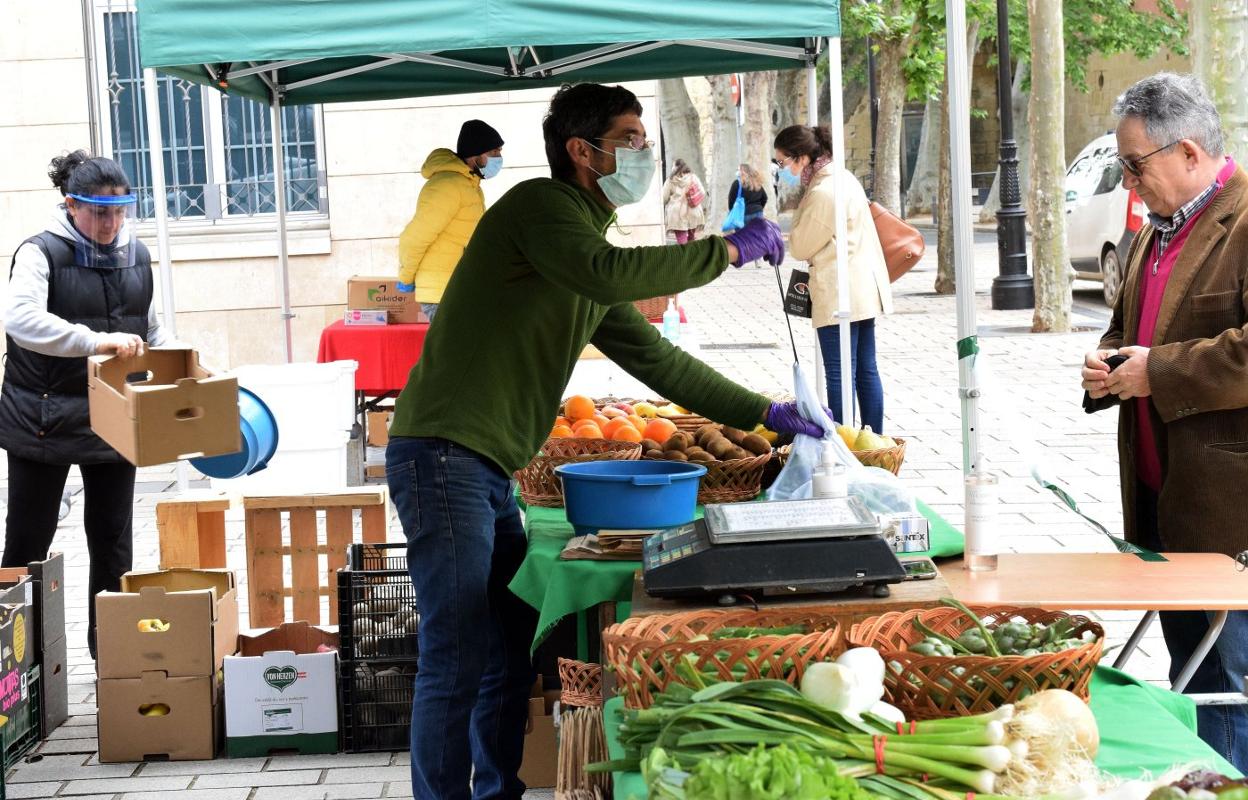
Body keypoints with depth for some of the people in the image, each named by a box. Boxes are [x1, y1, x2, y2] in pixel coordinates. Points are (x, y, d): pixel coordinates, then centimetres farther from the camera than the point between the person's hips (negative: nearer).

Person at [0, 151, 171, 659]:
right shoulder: (41, 253, -9)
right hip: (45, 420, -5)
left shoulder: (136, 256, 8)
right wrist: (96, 341, -38)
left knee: (113, 540, 10)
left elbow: (153, 331, 19)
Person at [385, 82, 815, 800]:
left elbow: (655, 357, 25)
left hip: (491, 472, 10)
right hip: (443, 456, -10)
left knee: (513, 653, 14)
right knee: (458, 662, -11)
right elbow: (608, 274, -27)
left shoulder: (589, 244, 21)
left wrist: (763, 412, 22)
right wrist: (726, 250, -18)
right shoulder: (538, 206, -7)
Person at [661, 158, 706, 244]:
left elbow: (664, 198, -1)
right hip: (693, 213, 3)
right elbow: (703, 193, 4)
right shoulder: (693, 178, 3)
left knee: (682, 242, -5)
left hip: (678, 215, -3)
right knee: (692, 238, 16)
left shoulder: (670, 181, -3)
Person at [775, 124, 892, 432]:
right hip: (865, 289, 10)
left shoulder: (821, 193, -19)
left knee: (839, 376, -6)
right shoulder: (844, 177, 12)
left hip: (839, 295, -10)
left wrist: (778, 237, 9)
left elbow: (800, 247, -9)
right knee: (867, 370, 12)